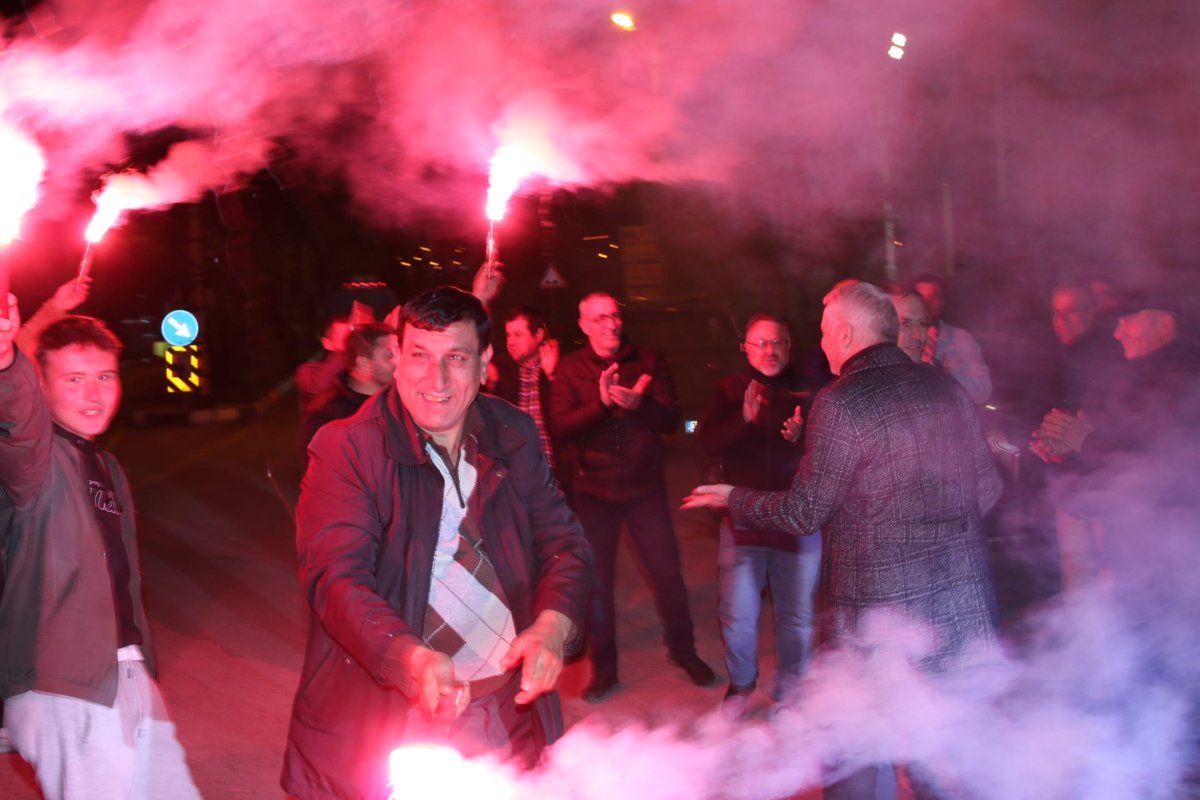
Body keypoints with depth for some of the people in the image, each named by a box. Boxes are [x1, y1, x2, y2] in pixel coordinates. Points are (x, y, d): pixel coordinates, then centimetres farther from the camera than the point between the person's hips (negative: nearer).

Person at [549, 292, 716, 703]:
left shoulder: (648, 361, 1)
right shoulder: (570, 369, -3)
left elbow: (671, 418, -6)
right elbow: (560, 429, -13)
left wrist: (638, 404, -25)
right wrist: (601, 403, -26)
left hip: (644, 486, 1)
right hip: (592, 491, -1)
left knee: (668, 572, 4)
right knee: (597, 581, 7)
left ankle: (682, 649, 26)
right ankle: (603, 667, 22)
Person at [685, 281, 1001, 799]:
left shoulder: (841, 404, -14)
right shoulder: (946, 389, 5)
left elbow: (803, 513, -9)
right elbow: (987, 489, 11)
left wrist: (732, 499, 6)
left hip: (878, 607, -6)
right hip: (963, 601, 6)